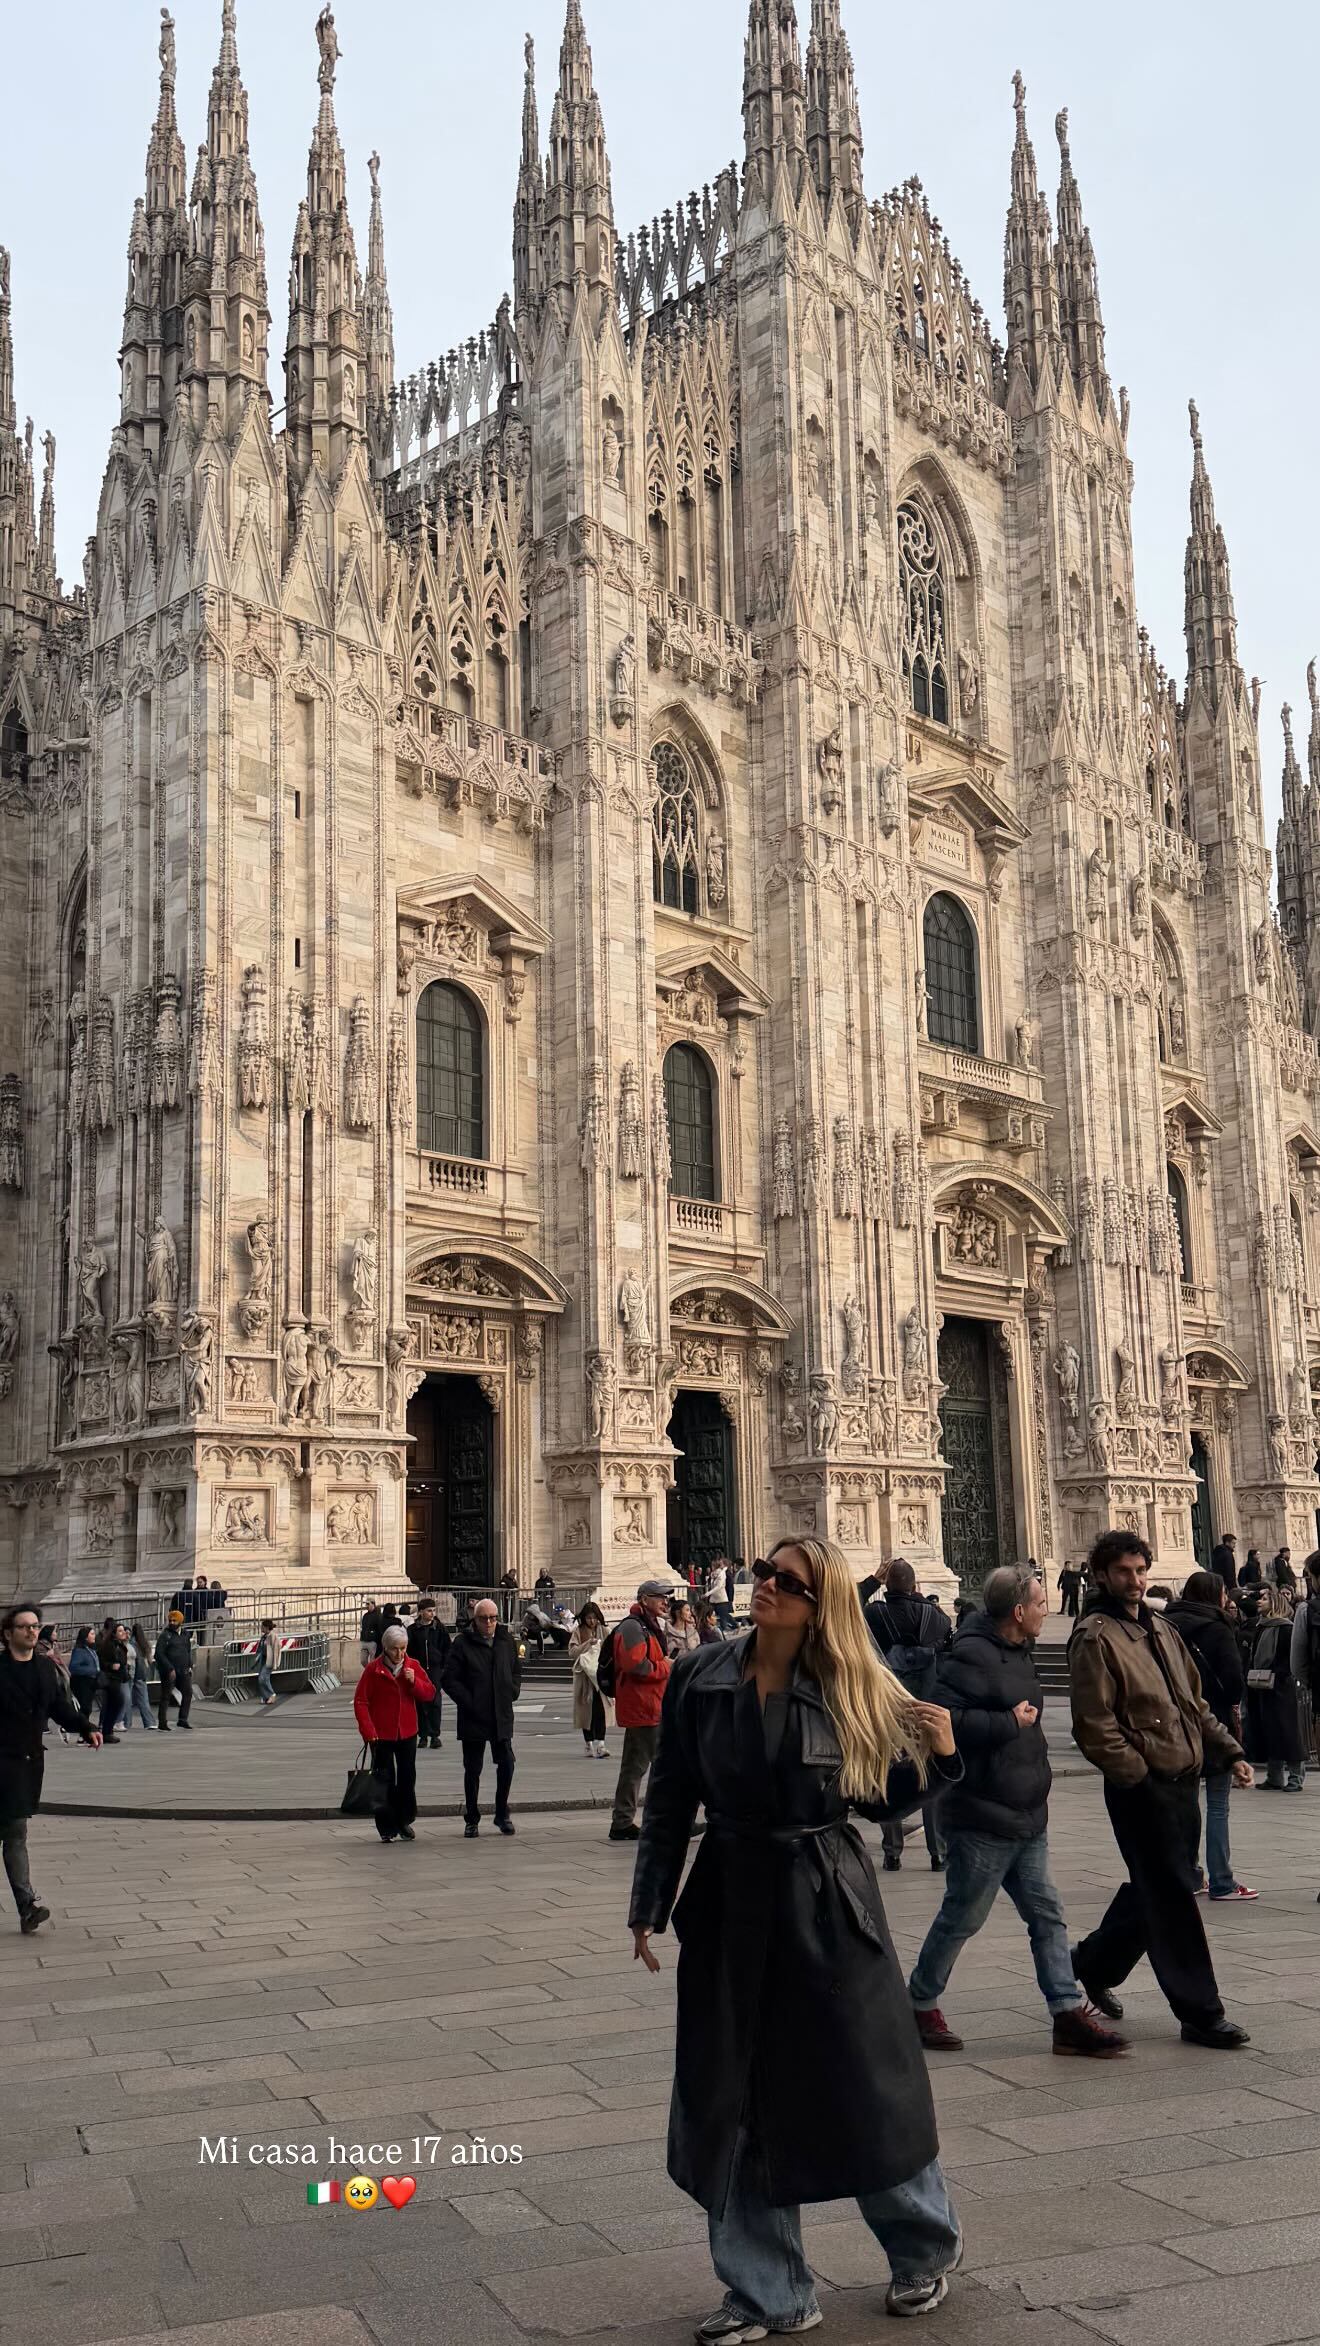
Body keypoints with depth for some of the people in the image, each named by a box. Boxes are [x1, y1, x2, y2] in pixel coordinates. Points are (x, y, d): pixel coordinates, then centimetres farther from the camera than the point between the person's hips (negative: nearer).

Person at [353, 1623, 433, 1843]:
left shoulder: (414, 1667, 2)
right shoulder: (373, 1669, -8)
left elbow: (430, 1694, 0)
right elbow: (360, 1702, -8)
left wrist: (414, 1682, -18)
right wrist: (369, 1732, -13)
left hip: (407, 1733, 3)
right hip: (382, 1735, -3)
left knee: (407, 1778, 10)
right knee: (384, 1780, -1)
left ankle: (404, 1822, 25)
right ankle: (387, 1828, 6)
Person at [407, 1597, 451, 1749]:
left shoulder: (439, 1628, 2)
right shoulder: (413, 1630, 2)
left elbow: (447, 1649, 5)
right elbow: (408, 1651, 6)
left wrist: (444, 1667, -2)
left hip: (435, 1669, -1)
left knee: (435, 1701, -6)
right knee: (420, 1703, 4)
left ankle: (435, 1735, -1)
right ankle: (423, 1735, 11)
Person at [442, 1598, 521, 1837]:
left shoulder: (507, 1640, 6)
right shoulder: (462, 1643, -7)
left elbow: (516, 1671, 19)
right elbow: (450, 1680, -7)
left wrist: (512, 1693, 5)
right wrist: (468, 1702, -13)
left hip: (501, 1716, 3)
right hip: (473, 1718, -3)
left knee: (506, 1764, 2)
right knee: (472, 1769, 5)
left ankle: (502, 1814, 19)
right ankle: (471, 1819, 17)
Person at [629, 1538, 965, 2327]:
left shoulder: (848, 1689, -7)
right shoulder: (700, 1678, -4)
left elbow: (883, 1797, 2)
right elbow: (671, 1799, 3)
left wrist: (937, 1754, -16)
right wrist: (650, 1906, 2)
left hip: (829, 1906, -2)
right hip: (731, 1900, 2)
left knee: (864, 2086, 8)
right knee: (733, 2104, 6)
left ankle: (928, 2246, 35)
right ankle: (768, 2293, 23)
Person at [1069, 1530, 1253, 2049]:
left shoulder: (1161, 1630, 16)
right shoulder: (1095, 1637, -11)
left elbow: (1196, 1704, 22)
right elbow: (1095, 1728, -16)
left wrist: (1230, 1752, 11)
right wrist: (1140, 1778, -17)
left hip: (1183, 1783, 8)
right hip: (1142, 1788, -8)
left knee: (1155, 1890, 18)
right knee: (1173, 1898, -2)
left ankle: (1095, 1963, 37)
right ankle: (1199, 2013, 7)